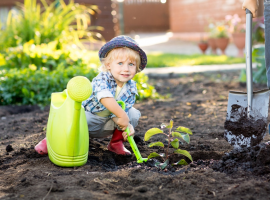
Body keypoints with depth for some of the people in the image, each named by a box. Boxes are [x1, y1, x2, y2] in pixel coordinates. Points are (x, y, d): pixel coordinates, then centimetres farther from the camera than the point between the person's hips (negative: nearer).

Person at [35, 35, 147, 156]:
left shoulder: (131, 88, -8)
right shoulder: (102, 78, -25)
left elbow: (123, 111, -15)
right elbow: (105, 98, -46)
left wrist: (127, 125, -36)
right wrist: (122, 116, -50)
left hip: (107, 125, 5)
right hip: (88, 116, -5)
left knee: (134, 113, -13)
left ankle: (116, 142, 7)